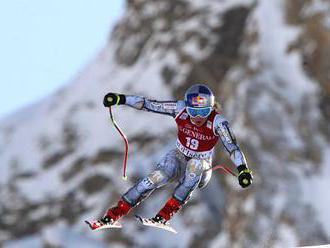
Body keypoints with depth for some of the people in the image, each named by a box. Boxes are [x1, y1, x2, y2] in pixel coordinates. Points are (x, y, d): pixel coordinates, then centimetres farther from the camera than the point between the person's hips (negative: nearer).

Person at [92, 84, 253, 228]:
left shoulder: (217, 121, -23)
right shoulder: (181, 109, -16)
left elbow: (232, 147, -32)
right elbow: (149, 104, -11)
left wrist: (243, 169, -48)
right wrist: (120, 99, -15)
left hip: (201, 170, -2)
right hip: (179, 158, 2)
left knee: (195, 164, -36)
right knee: (158, 177, -28)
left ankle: (166, 214, -33)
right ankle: (115, 213, -22)